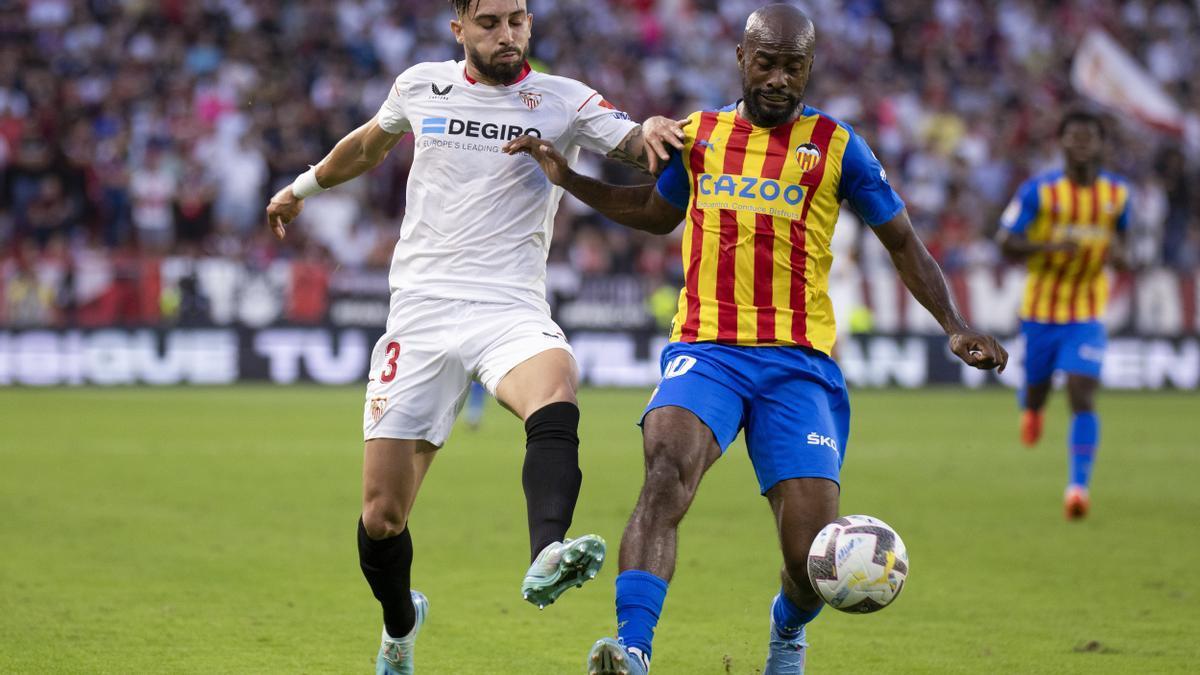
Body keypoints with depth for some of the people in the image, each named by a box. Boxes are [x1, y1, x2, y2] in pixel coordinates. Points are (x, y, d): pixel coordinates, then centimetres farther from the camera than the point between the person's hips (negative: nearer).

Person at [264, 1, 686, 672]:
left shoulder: (563, 100, 2)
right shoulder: (421, 87, 9)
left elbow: (636, 145, -10)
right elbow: (370, 143, 29)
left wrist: (655, 132, -33)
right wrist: (303, 187, 42)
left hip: (511, 310, -2)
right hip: (421, 313, 2)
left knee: (556, 391, -39)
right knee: (382, 515, 1)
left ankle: (547, 557, -58)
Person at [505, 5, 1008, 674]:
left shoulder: (835, 146, 3)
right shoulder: (699, 134, 10)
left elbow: (904, 243, 9)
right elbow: (658, 211, 30)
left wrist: (955, 326, -4)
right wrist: (569, 179, 20)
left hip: (798, 361, -1)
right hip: (705, 351, 1)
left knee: (813, 559, -6)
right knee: (667, 470, -31)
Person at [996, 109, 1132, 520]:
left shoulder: (1118, 193, 1)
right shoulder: (1039, 191, -9)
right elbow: (1007, 243, -9)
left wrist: (1117, 251, -7)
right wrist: (1050, 246, -26)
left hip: (1087, 313, 0)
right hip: (1040, 309, 0)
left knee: (1082, 395, -16)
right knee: (1036, 389, 15)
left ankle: (1078, 486, -18)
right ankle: (1032, 409, 55)